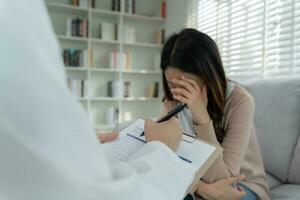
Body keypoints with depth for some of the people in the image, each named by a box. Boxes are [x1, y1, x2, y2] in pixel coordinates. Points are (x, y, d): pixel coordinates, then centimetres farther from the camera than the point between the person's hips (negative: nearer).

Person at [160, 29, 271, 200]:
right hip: (198, 181, 3)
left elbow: (220, 179, -26)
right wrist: (202, 186, -32)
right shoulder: (173, 100, -10)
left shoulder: (239, 101, -23)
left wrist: (202, 116, -35)